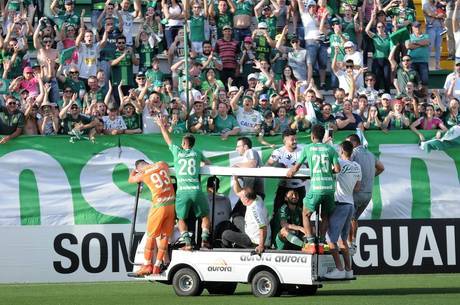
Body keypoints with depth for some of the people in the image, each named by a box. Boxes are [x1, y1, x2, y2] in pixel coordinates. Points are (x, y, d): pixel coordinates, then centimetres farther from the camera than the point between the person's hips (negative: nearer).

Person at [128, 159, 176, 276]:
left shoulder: (142, 174, -2)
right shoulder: (162, 164, 7)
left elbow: (130, 180, 20)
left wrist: (134, 171, 41)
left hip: (159, 205, -5)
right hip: (171, 203, 5)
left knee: (151, 236, 8)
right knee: (165, 236, 7)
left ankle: (147, 265, 11)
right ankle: (157, 266, 10)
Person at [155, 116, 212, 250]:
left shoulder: (177, 151, 9)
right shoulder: (197, 153, 12)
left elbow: (168, 140, 25)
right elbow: (208, 162, 29)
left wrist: (162, 126, 40)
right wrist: (204, 163, 52)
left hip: (182, 191, -1)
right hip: (196, 189, 1)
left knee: (181, 218, 10)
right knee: (205, 215, 15)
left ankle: (187, 242, -5)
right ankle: (204, 239, -1)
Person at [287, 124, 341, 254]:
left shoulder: (308, 148, 5)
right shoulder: (330, 149, 10)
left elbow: (296, 167, 10)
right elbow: (337, 169, 4)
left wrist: (290, 172, 32)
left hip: (316, 187, -3)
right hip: (330, 186, 3)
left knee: (306, 215, 11)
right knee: (325, 216, 18)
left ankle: (310, 243, -1)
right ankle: (321, 244, 11)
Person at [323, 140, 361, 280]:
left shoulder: (340, 163, -12)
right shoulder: (357, 167, 10)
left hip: (340, 204, -8)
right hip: (350, 204, 8)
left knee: (331, 238, -5)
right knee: (343, 239, 16)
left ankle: (339, 269, -11)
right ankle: (348, 269, 15)